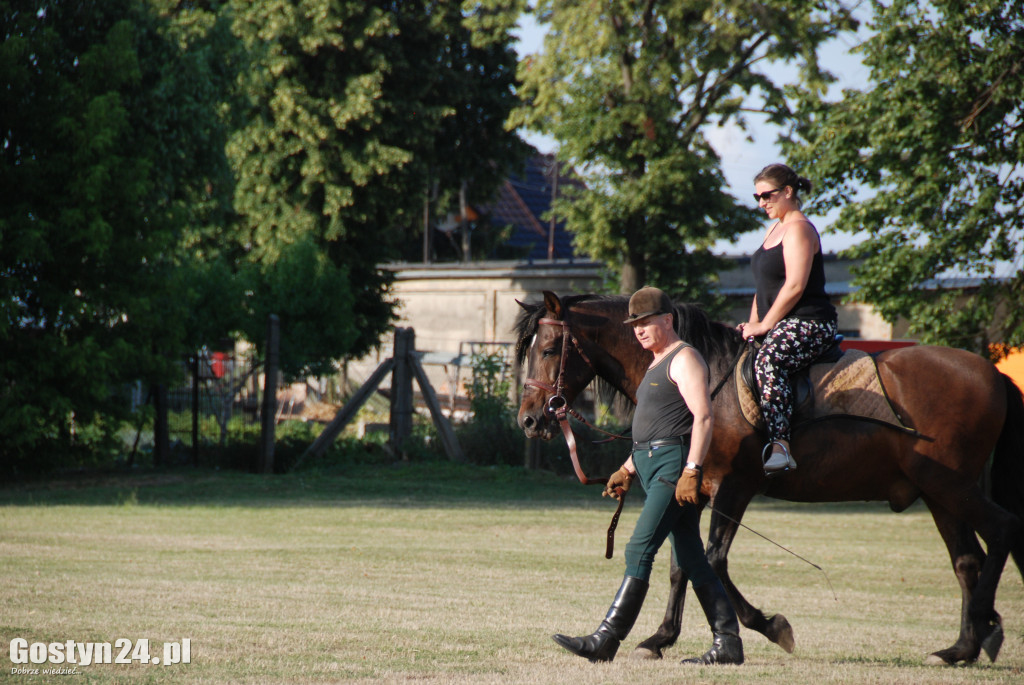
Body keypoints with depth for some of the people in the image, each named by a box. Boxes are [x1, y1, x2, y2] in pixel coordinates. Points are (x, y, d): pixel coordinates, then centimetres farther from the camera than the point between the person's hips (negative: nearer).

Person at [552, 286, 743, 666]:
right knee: (691, 560, 7)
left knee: (639, 550, -14)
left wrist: (691, 470, -26)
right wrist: (628, 469, 23)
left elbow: (703, 416, -18)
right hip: (652, 464, 11)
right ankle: (728, 643, 7)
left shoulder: (684, 359, -9)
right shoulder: (657, 364, 23)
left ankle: (606, 640, -16)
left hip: (673, 464, -11)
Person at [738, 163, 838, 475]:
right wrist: (752, 324, 10)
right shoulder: (774, 229, 22)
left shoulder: (798, 228, -10)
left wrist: (765, 325, -16)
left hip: (808, 323, -11)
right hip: (781, 325, 11)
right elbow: (764, 285, 24)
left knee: (768, 361, -37)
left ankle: (780, 446, -50)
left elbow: (795, 286, -19)